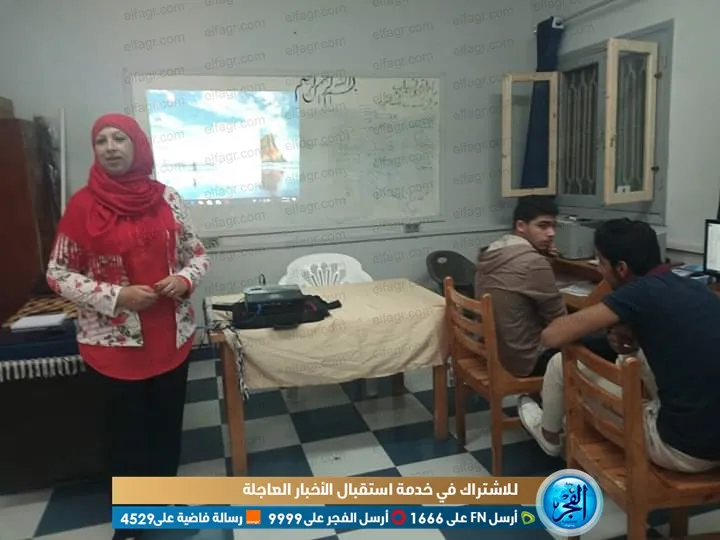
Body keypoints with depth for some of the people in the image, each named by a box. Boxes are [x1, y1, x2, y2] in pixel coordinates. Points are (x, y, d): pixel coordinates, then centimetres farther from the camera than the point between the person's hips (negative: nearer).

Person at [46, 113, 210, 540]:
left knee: (168, 422, 17)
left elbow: (198, 254, 7)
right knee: (126, 431, 11)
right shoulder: (83, 204, -8)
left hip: (172, 336, 3)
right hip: (114, 342, -2)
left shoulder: (167, 197, -1)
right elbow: (58, 273, -4)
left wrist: (184, 279, -14)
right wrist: (115, 296, -17)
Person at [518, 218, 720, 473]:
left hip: (683, 450, -7)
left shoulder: (641, 292, -17)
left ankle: (549, 435, 34)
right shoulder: (696, 287, 5)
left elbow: (552, 336, -18)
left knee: (562, 363, 4)